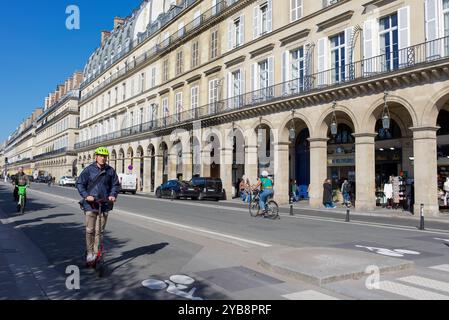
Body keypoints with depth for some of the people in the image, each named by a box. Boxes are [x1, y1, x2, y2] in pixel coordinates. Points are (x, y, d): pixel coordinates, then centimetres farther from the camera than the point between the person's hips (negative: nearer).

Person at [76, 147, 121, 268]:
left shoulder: (110, 171, 4)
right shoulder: (89, 170, -1)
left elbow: (116, 185, 9)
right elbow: (80, 184, 0)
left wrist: (113, 195, -9)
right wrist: (86, 195, -14)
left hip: (105, 204, 2)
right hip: (90, 204, -1)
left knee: (99, 231, 6)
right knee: (90, 230, 1)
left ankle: (96, 254, 16)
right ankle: (89, 254, 13)